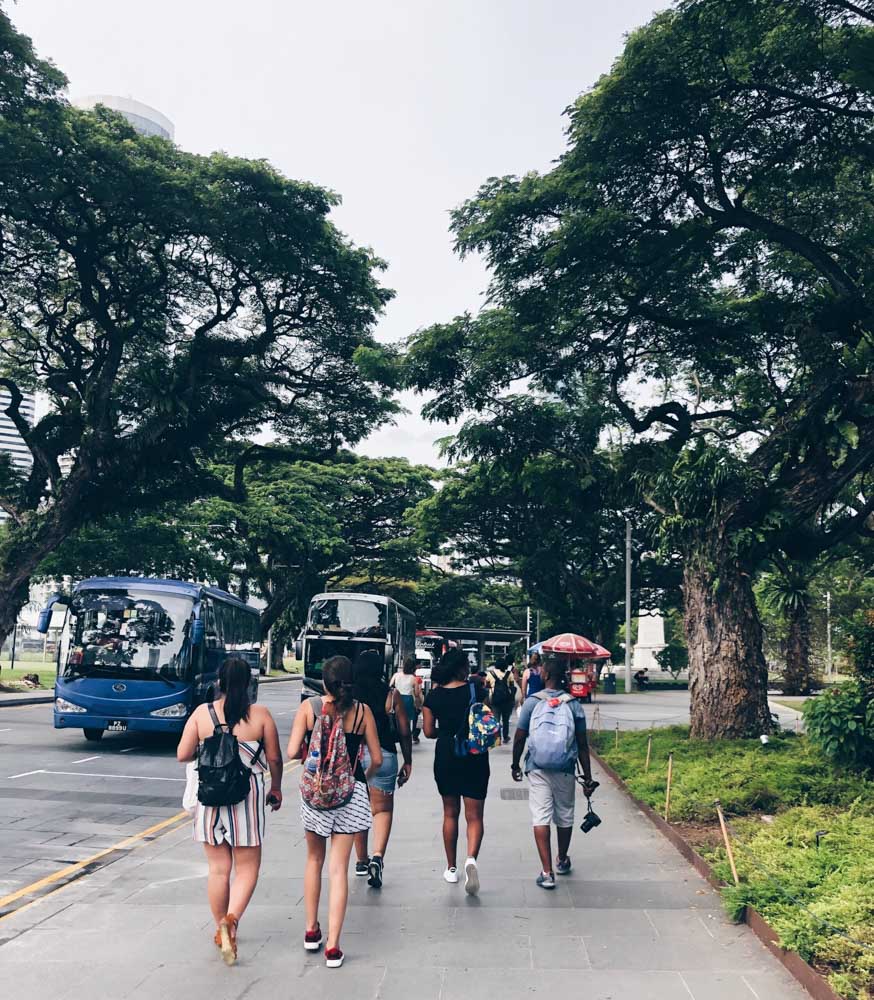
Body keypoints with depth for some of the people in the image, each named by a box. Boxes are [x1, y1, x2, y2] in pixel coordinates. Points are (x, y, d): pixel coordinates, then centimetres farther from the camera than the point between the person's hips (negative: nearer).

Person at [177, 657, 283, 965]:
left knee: (218, 869, 15)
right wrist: (276, 788, 16)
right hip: (247, 796, -2)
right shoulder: (260, 715, -7)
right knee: (247, 868, 10)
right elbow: (274, 758, -1)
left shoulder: (202, 713, -3)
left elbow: (182, 755, -2)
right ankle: (231, 919, -12)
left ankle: (222, 931, 27)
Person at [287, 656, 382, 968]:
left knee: (314, 860, 21)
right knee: (339, 869, 5)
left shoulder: (309, 706, -7)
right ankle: (333, 946, 4)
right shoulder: (362, 711, -5)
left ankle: (311, 931, 30)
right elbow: (376, 759, 0)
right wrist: (366, 776, 20)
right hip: (350, 791, 0)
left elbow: (292, 752, -10)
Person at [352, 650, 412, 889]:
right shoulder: (392, 695, -4)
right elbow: (404, 732, 0)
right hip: (383, 756, -2)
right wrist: (408, 762, 11)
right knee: (383, 809, 9)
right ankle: (377, 856, -12)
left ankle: (362, 861, 27)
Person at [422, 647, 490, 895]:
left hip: (445, 758, 2)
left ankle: (451, 868, 24)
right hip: (475, 758, -2)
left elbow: (429, 731, 0)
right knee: (474, 816, 4)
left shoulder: (433, 696, -3)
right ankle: (471, 858, -20)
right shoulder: (476, 690, -8)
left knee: (450, 813, 17)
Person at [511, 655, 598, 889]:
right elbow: (582, 745, -1)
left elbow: (519, 738, -3)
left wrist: (515, 765, 12)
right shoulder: (573, 705, -3)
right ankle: (562, 861, 38)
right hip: (565, 771, 2)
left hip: (538, 770, -2)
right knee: (565, 817, 18)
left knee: (541, 818, 1)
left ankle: (547, 873, -5)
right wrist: (588, 778, 5)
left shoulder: (532, 702, -5)